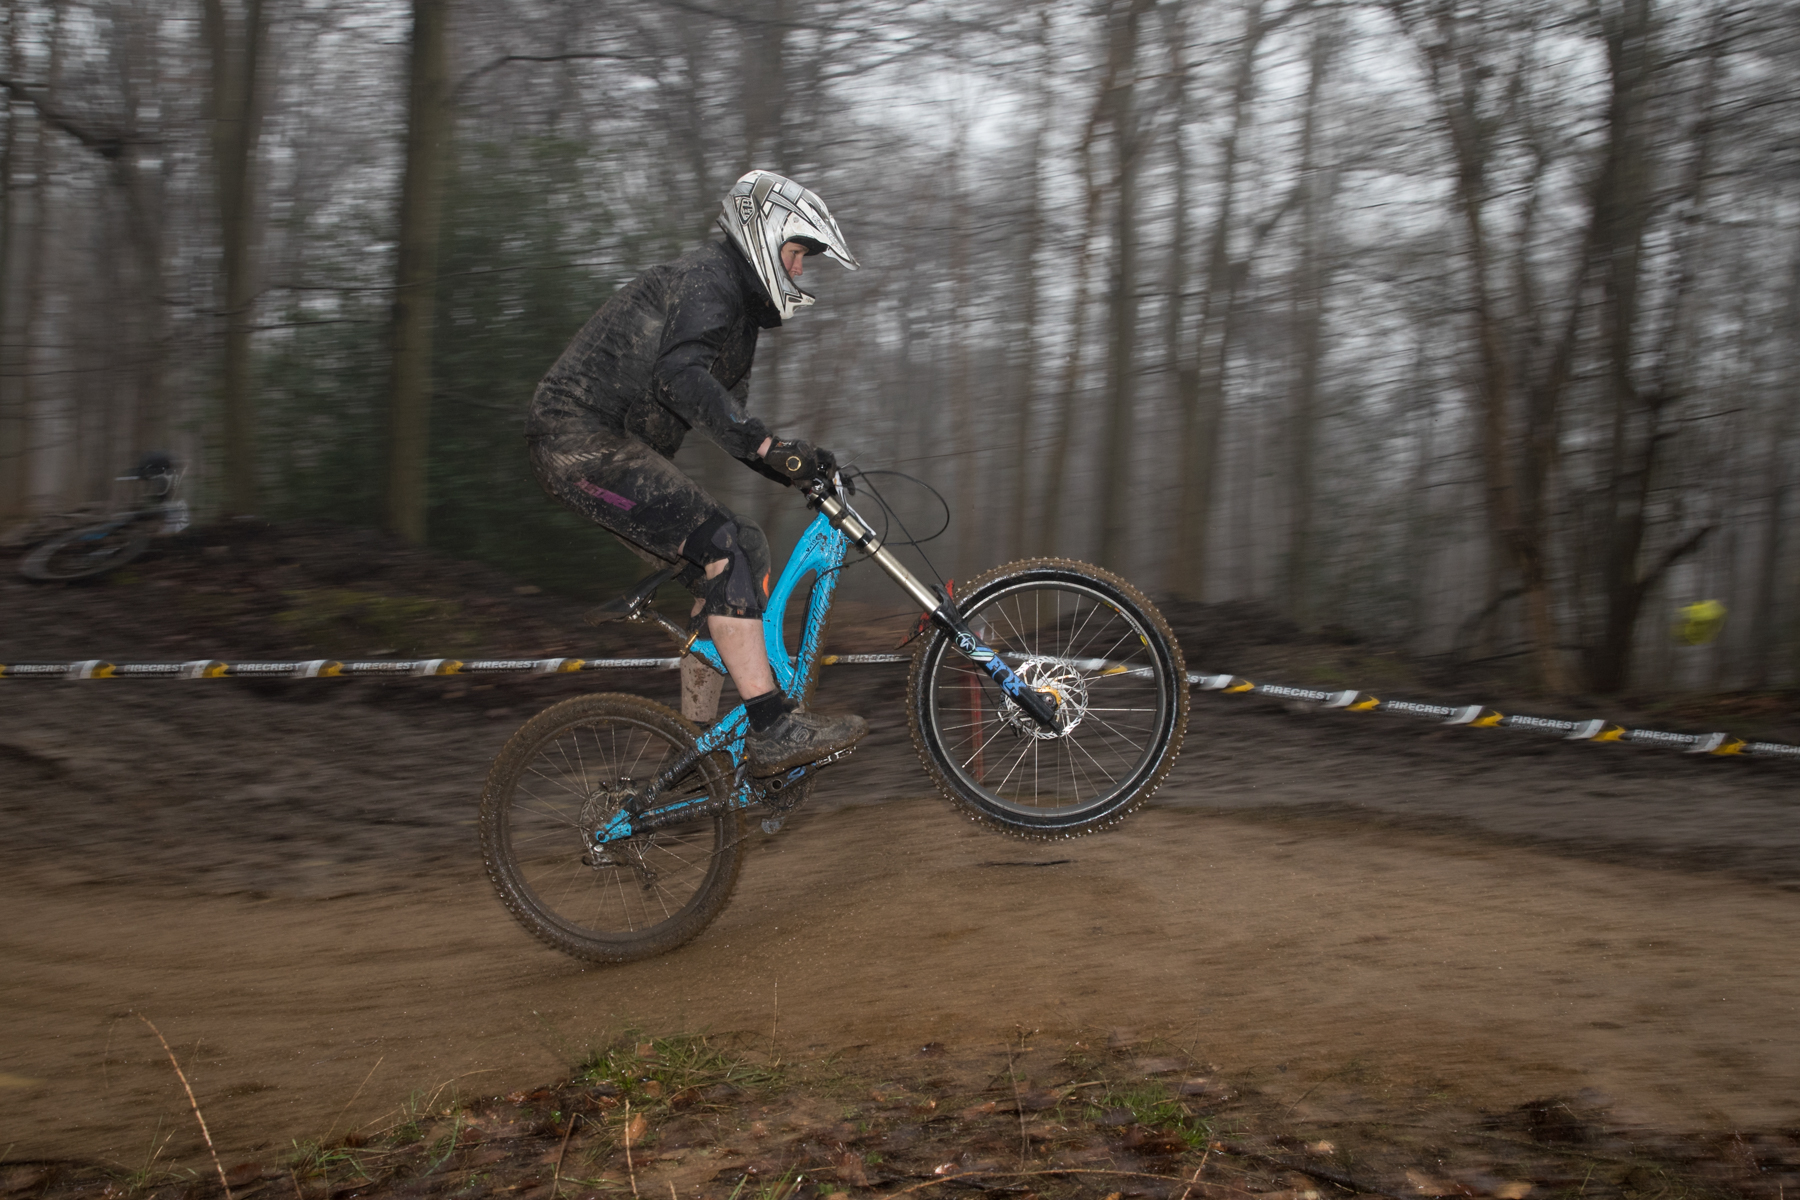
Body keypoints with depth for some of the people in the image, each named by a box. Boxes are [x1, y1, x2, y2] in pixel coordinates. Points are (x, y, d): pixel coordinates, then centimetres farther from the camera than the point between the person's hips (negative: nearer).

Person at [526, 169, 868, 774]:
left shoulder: (738, 307, 21)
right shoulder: (708, 277, -11)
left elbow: (727, 418, 22)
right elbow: (680, 376, -30)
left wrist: (798, 468, 9)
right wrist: (767, 444, -38)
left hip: (613, 446, 10)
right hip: (582, 436, -10)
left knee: (737, 556, 5)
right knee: (723, 547, -22)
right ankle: (773, 729, -25)